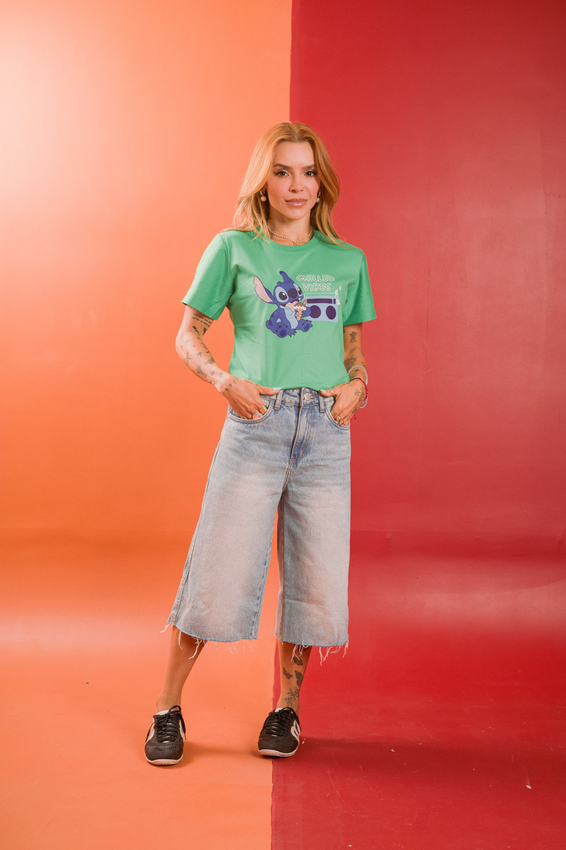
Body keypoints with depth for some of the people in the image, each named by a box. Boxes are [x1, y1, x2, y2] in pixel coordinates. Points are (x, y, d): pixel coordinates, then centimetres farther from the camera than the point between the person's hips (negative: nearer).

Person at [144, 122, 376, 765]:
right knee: (218, 571, -2)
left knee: (313, 577, 5)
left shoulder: (347, 260, 13)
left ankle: (286, 706, 25)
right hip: (253, 426, -2)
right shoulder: (233, 249, 5)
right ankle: (167, 708, 17)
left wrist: (356, 383, -1)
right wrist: (225, 381, -9)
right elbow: (188, 335, 8)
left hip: (325, 432, 3)